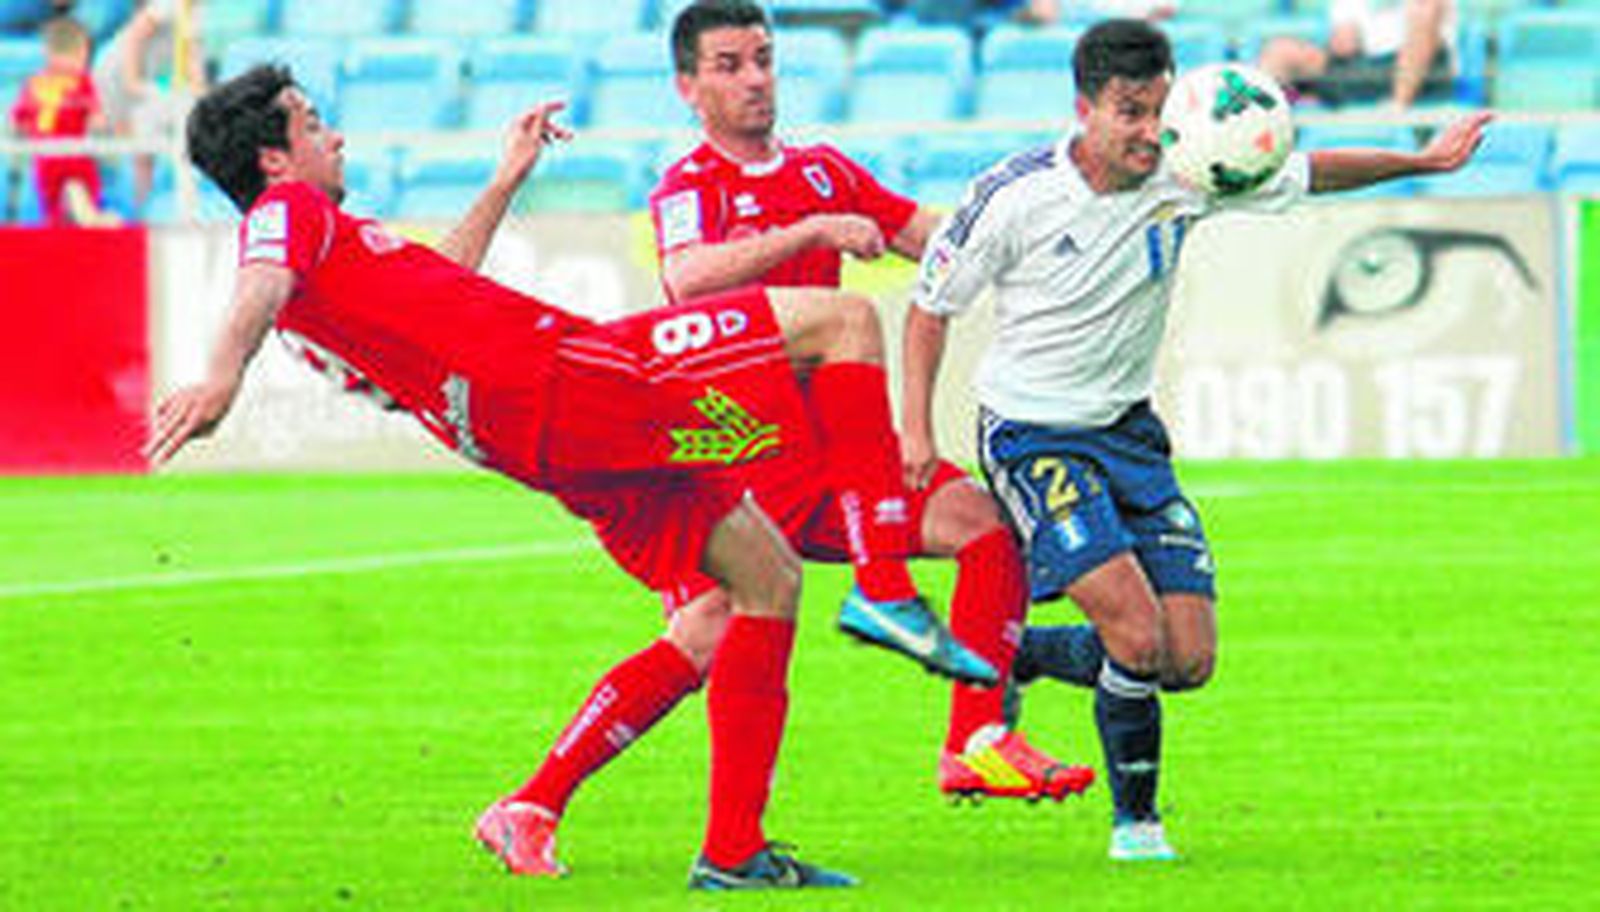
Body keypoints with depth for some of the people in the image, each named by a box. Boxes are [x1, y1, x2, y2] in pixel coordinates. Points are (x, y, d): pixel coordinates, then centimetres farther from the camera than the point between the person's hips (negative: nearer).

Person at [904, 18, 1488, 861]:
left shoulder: (1182, 177, -7)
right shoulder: (1016, 195, -17)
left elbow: (1309, 174, 8)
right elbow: (933, 303, -3)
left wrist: (1421, 162, 0)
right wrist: (917, 428, -9)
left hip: (1129, 431, 5)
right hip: (1030, 436, -5)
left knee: (1189, 659, -3)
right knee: (1137, 634, -21)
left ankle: (1009, 657, 21)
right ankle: (1134, 818, 1)